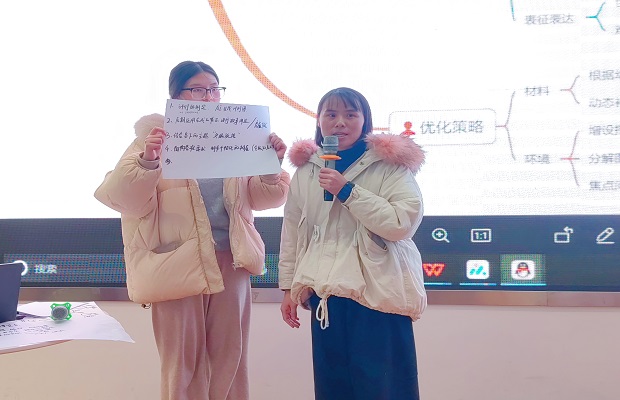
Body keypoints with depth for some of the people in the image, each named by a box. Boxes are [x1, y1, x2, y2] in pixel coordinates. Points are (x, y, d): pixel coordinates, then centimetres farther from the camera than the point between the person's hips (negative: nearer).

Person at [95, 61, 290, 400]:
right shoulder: (154, 137, -1)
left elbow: (261, 197, 12)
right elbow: (126, 200, -8)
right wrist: (147, 162, -25)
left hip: (230, 259, 3)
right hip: (179, 263, -3)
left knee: (229, 357, 11)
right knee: (183, 361, 8)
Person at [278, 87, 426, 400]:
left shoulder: (390, 164, -5)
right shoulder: (306, 169, 8)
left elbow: (403, 223, -17)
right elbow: (292, 231, 13)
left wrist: (347, 191, -18)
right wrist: (288, 286, 13)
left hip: (378, 291, -4)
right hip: (325, 293, 4)